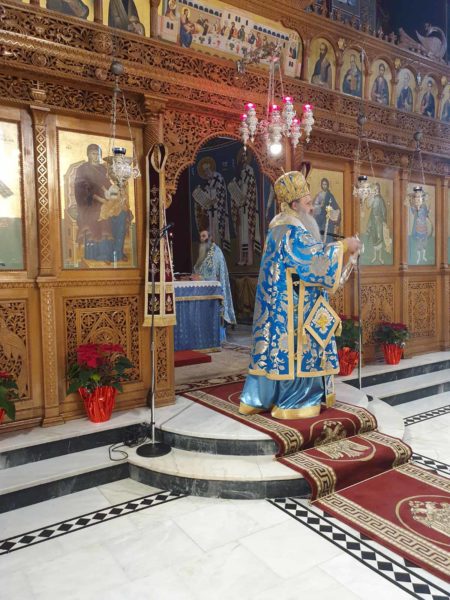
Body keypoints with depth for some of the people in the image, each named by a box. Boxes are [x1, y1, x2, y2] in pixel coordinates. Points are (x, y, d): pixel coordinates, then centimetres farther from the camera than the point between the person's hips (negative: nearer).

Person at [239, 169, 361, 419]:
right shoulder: (291, 229, -15)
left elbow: (305, 258, 22)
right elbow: (315, 257, -20)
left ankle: (259, 398, 21)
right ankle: (291, 403, 8)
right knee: (293, 347, -3)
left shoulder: (283, 226, 18)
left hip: (279, 302, 10)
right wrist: (343, 245, -9)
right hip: (291, 304, -10)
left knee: (277, 346, 13)